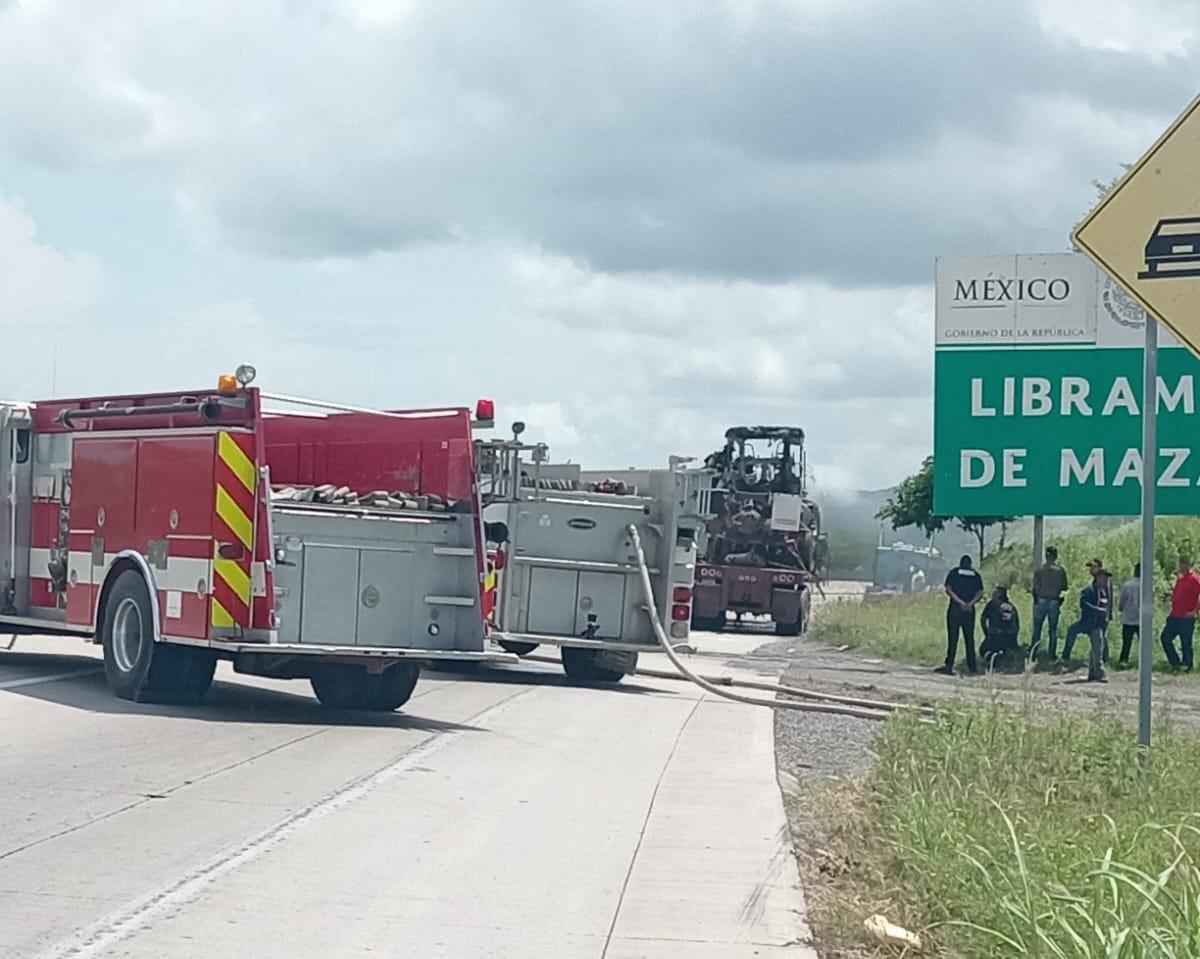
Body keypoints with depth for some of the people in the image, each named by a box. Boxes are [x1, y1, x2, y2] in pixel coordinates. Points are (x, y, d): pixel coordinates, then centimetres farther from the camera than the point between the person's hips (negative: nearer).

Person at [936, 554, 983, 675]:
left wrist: (960, 602, -10)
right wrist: (970, 603, -8)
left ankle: (949, 666, -12)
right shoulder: (976, 575, 11)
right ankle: (972, 667, 7)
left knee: (952, 638, -5)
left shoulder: (954, 572, 5)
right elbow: (980, 593, 1)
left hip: (955, 608, -2)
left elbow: (948, 590, -6)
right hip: (970, 610, 2)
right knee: (969, 638, 8)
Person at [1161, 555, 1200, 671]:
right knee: (1165, 638, 7)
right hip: (1175, 617, 8)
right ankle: (1175, 662, 16)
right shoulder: (1179, 578, 14)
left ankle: (1187, 666, 9)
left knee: (1186, 644, -1)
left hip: (1186, 618, -8)